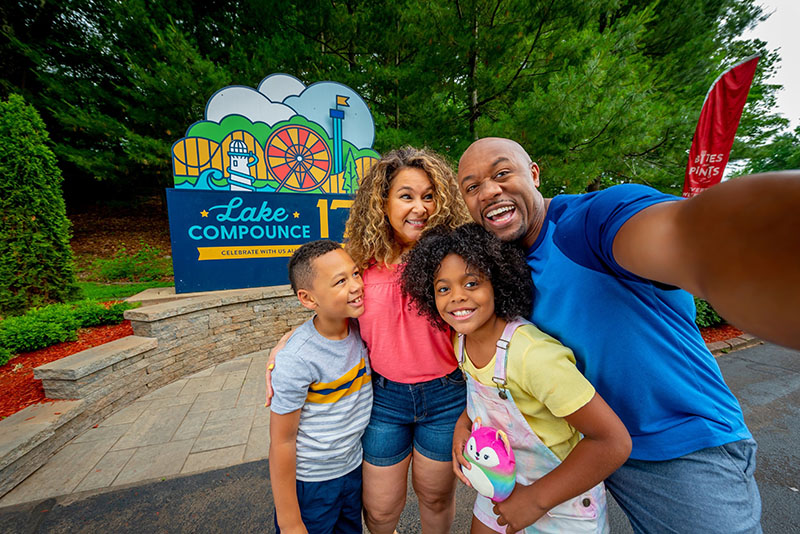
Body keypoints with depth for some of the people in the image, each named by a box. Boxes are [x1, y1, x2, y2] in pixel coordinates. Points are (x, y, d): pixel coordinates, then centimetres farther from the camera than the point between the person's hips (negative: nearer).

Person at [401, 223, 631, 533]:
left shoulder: (532, 353, -34)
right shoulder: (462, 340, -12)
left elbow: (614, 442, -28)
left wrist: (537, 499, -22)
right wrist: (464, 424, -10)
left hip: (560, 503, -5)